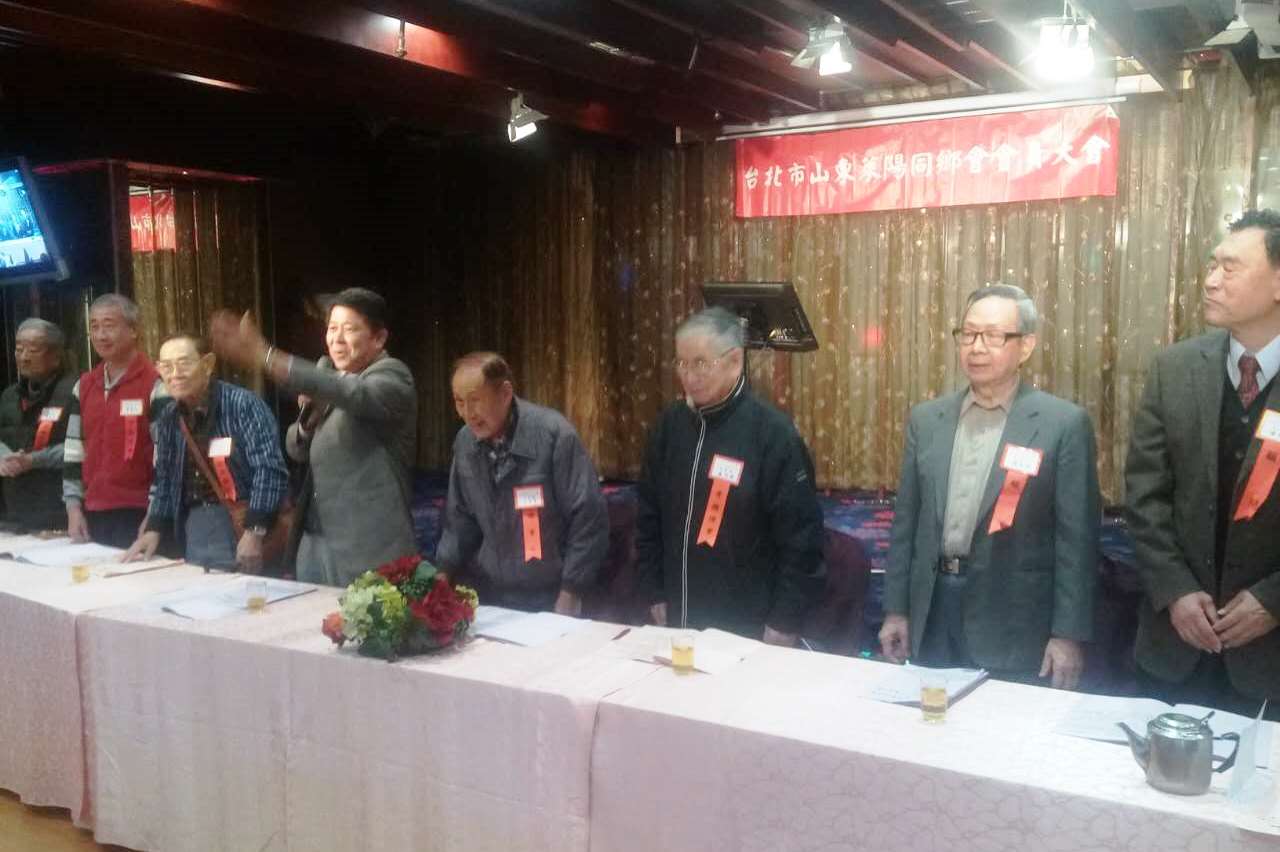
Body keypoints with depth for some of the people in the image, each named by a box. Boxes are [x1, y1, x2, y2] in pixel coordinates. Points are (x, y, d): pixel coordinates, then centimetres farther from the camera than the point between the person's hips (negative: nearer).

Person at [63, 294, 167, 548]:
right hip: (94, 515, 6)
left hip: (140, 516, -6)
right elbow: (74, 452, 14)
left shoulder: (156, 385, -9)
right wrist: (74, 508, 7)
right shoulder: (83, 386, 11)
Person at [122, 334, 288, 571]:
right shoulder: (168, 419, 8)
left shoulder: (242, 404, -13)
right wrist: (154, 529, 7)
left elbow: (269, 469, -19)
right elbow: (166, 479, 17)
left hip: (244, 523, -5)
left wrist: (254, 532, -23)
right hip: (195, 525, 6)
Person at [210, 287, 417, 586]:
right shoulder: (326, 370, 12)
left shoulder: (392, 376, -10)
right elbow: (297, 451, 14)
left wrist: (264, 357, -40)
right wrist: (309, 415, -9)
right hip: (314, 539, 7)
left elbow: (352, 394, -33)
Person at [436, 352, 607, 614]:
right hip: (490, 597, 5)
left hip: (549, 599, -4)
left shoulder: (553, 433, -18)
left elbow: (588, 518, -15)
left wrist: (570, 594, -13)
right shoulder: (464, 443, -1)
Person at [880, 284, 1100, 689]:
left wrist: (1068, 633, -10)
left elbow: (1075, 537, -7)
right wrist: (896, 608, 7)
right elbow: (906, 522, 9)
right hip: (931, 612, 4)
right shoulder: (926, 418, 6)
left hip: (1014, 622, -4)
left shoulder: (1063, 423, -6)